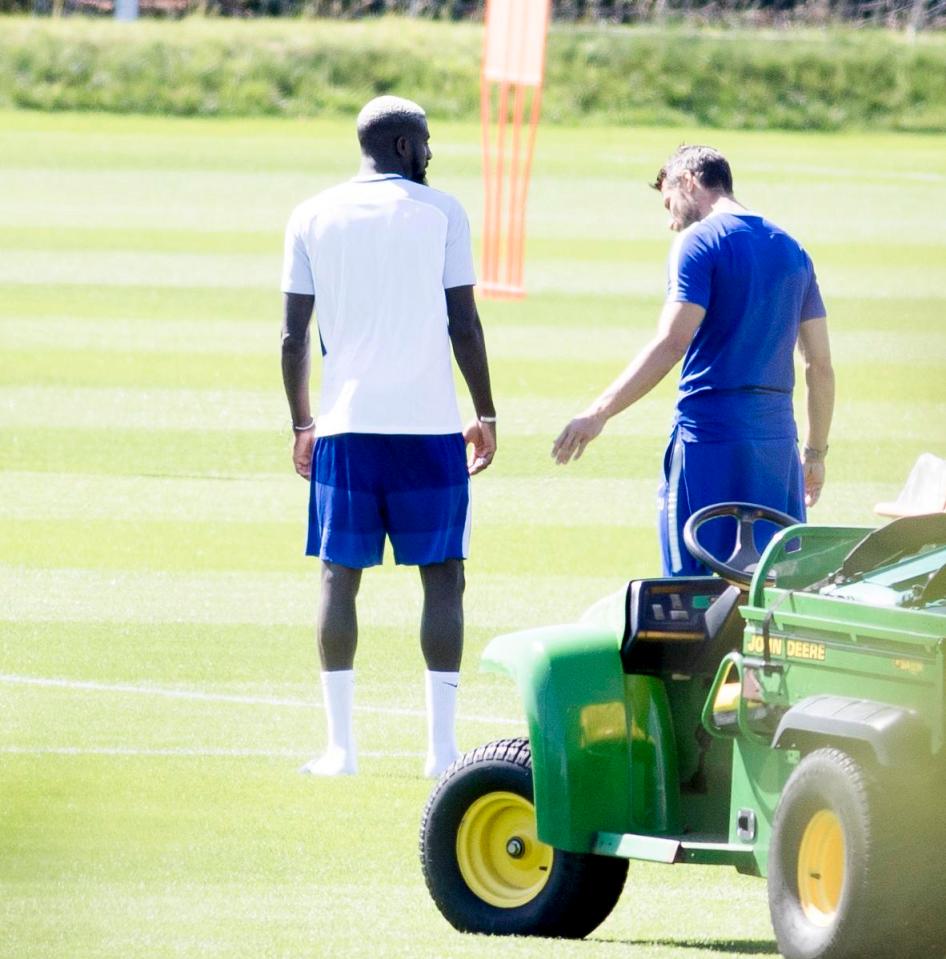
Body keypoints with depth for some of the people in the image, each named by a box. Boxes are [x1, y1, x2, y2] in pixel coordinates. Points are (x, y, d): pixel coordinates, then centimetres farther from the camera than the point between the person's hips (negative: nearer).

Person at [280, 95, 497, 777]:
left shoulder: (313, 218, 7)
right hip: (429, 424, -2)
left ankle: (341, 744, 1)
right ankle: (442, 744, -3)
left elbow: (294, 334, 6)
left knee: (340, 575, 5)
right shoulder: (441, 213, 0)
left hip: (344, 426, 2)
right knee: (442, 575, 2)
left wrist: (303, 425, 16)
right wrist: (487, 416, 8)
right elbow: (465, 326, -1)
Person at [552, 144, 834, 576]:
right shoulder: (791, 249, 15)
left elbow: (671, 344, -15)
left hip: (709, 433, -6)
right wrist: (815, 452, 23)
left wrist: (598, 414, -15)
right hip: (777, 437, 6)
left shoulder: (699, 242, -4)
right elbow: (821, 366, 15)